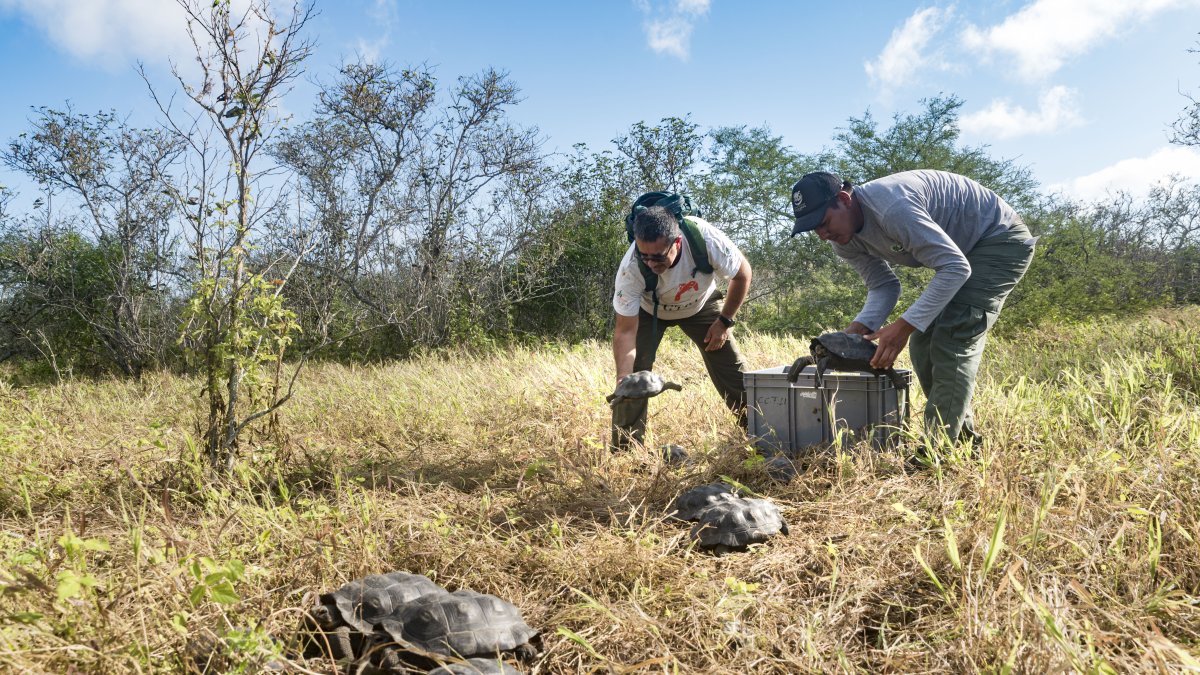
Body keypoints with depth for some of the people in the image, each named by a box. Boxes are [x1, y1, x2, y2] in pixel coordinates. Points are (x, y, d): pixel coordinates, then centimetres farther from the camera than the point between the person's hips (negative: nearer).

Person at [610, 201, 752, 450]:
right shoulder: (631, 268, -38)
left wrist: (725, 321, -15)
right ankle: (624, 448, -6)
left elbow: (742, 273, -18)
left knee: (732, 368, -5)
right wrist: (624, 378, -44)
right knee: (634, 371, -17)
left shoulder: (704, 236, -38)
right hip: (648, 310, -1)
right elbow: (626, 330, -31)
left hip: (701, 303, 1)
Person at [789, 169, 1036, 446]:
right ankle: (964, 439, 17)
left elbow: (955, 268, -34)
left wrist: (904, 326, -38)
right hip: (959, 250, 9)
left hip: (1001, 238, -9)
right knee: (923, 345, 4)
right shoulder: (844, 240, -8)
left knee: (952, 342, -21)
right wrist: (857, 328, -20)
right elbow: (884, 286, 0)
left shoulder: (891, 206, -36)